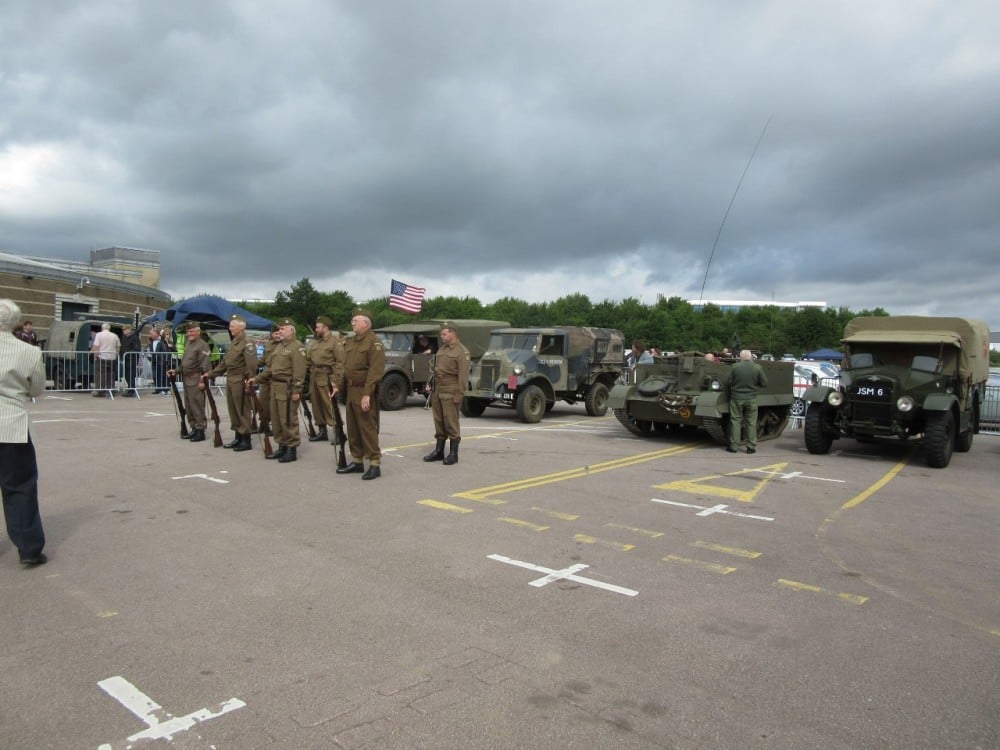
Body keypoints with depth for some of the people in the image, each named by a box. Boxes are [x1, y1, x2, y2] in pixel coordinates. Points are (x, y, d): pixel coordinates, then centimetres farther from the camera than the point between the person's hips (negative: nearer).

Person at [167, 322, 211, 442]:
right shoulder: (187, 344, 17)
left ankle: (200, 430, -2)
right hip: (186, 379, 9)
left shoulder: (202, 345, -10)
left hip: (196, 380, -9)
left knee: (197, 406, -8)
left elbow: (205, 364, -17)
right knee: (188, 406, 14)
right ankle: (194, 428, 23)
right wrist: (176, 371, 17)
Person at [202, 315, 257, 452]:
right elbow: (224, 363, 21)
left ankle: (246, 440, 2)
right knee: (233, 410, 13)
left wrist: (249, 382, -24)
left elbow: (251, 365, -19)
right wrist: (210, 374, 17)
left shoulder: (248, 343, -12)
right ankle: (238, 438, 22)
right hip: (230, 380, 9)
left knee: (242, 411, -4)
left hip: (240, 382, -9)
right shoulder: (233, 343, 17)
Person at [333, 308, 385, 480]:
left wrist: (367, 394, -25)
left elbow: (375, 371, -20)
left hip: (365, 392, -9)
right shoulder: (351, 343, 16)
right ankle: (357, 461, 24)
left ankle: (375, 464, 0)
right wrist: (339, 386, 12)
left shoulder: (374, 342, -12)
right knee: (352, 428, 13)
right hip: (351, 391, 9)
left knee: (368, 428, -7)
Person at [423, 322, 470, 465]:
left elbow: (463, 375, -14)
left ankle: (453, 454, 4)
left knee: (451, 423, -4)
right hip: (436, 391, 8)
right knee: (439, 422, 12)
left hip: (450, 393, -8)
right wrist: (430, 384, 14)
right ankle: (439, 451, 20)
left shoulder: (461, 351, -9)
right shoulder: (442, 349, 16)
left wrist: (459, 394, -18)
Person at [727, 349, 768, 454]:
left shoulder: (734, 367, -8)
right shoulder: (757, 368, -5)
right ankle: (751, 447, 9)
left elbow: (729, 382, -5)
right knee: (751, 423, 8)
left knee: (735, 421, 7)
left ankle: (733, 446, 8)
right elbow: (764, 383, 0)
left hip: (736, 398, -1)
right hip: (751, 399, 1)